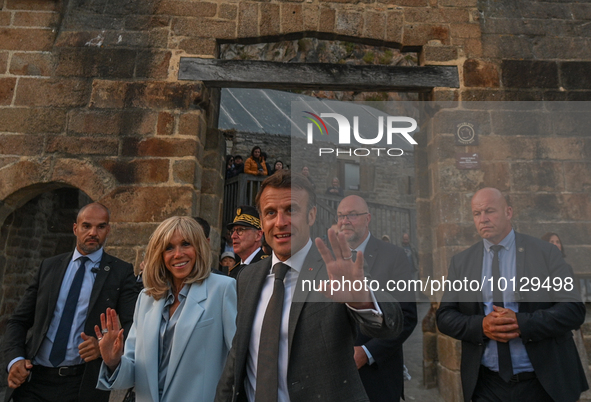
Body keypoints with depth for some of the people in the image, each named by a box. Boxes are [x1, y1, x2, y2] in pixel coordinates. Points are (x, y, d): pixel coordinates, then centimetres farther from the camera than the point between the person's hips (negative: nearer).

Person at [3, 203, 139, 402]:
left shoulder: (121, 272, -4)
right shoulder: (49, 266, 7)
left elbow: (134, 327, -9)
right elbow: (18, 321, 10)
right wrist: (15, 359, -6)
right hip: (34, 380, 3)